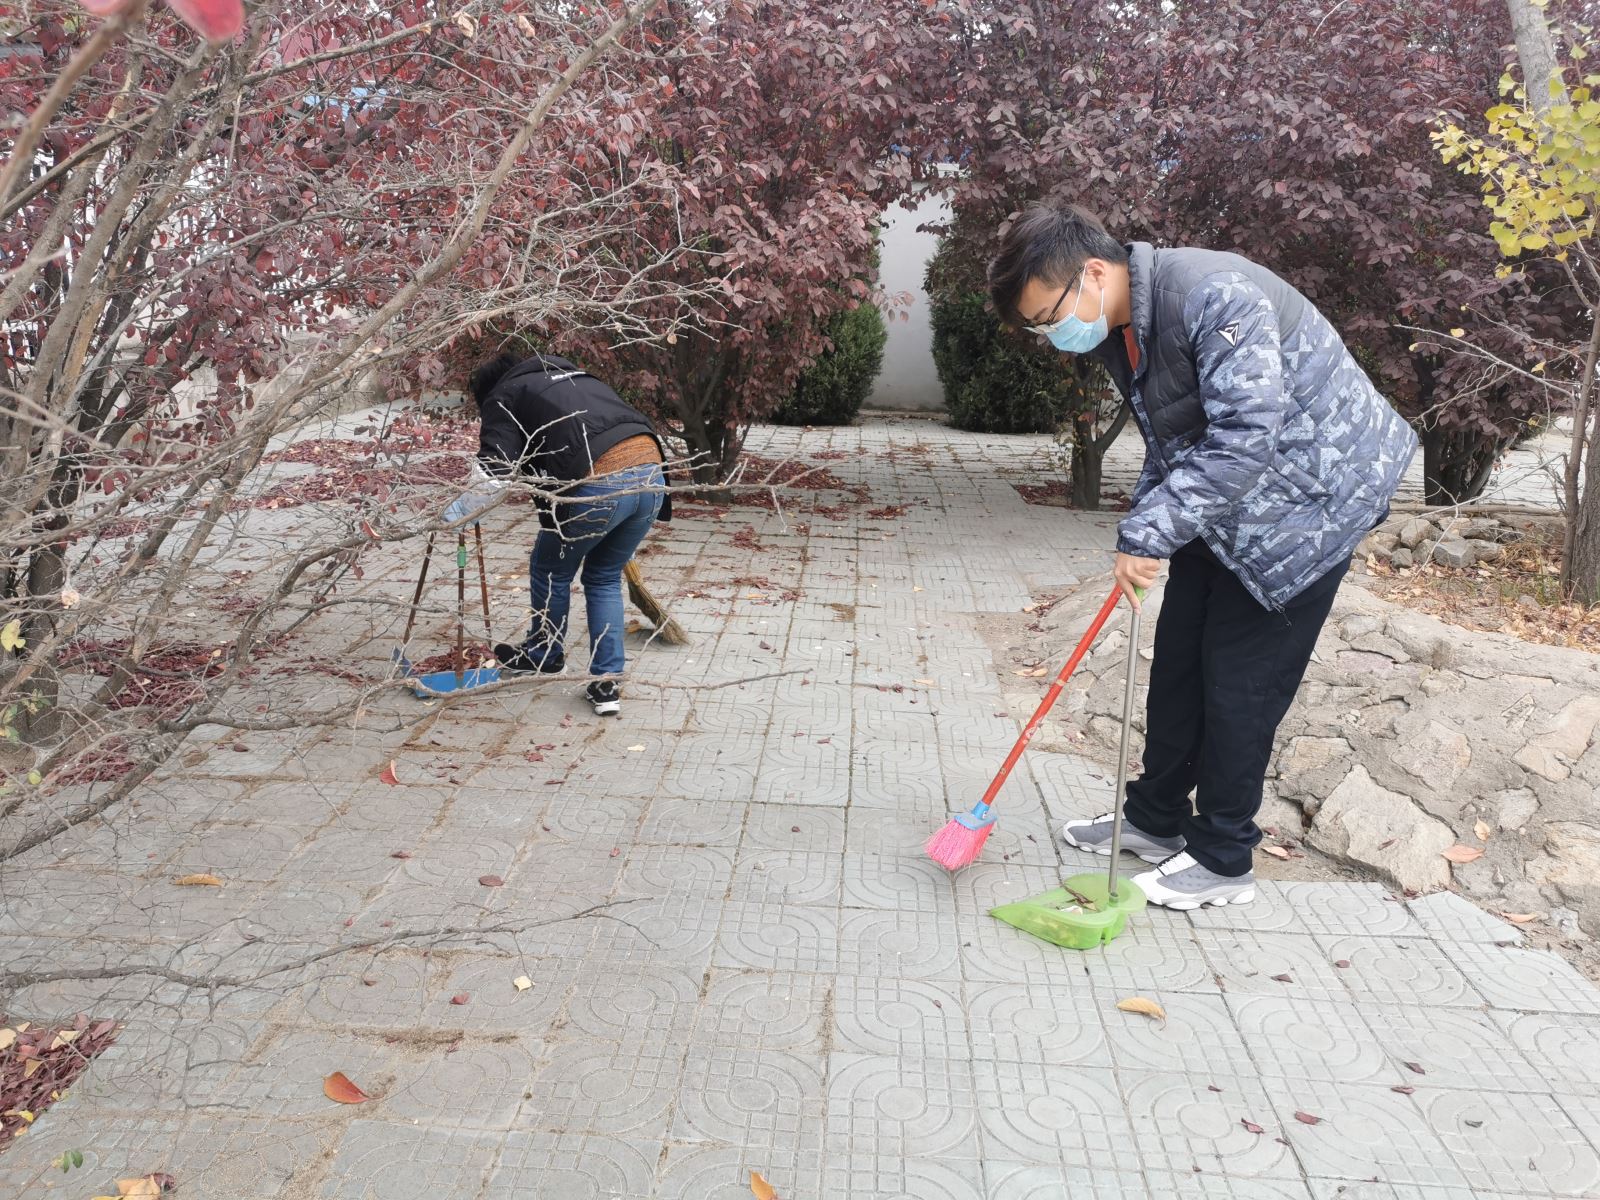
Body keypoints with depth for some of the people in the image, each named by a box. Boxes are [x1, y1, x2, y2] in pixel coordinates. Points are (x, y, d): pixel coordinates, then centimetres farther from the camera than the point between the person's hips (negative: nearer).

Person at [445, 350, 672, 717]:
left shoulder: (503, 397, 13)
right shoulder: (571, 375, 34)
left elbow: (491, 474, 0)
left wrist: (456, 513, 16)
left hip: (598, 484, -6)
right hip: (652, 471, 6)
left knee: (551, 572, 21)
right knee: (605, 578, 23)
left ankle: (545, 657, 42)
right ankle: (606, 683, 20)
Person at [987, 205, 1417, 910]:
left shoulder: (1213, 296, -29)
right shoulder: (1119, 331, 1)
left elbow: (1245, 439, -35)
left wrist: (1148, 532, -33)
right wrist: (1144, 529, -2)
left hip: (1308, 499, -9)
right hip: (1219, 503, 9)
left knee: (1242, 678, -4)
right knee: (1177, 659, 11)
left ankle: (1223, 860, 12)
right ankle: (1156, 821, 27)